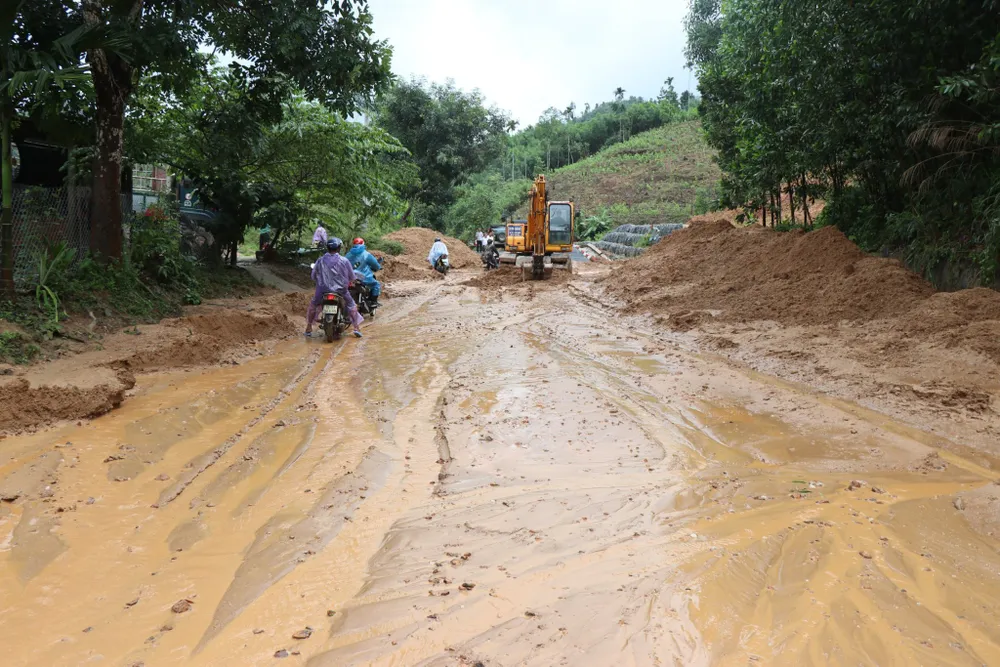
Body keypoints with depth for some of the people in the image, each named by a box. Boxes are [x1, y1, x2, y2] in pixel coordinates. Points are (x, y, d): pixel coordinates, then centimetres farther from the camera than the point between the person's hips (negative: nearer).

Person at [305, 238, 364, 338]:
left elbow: (313, 276, 7)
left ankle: (308, 328, 24)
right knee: (352, 305, 20)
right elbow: (352, 277, 0)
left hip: (323, 290, 1)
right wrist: (348, 283, 23)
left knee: (313, 305, 24)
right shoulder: (344, 261, -7)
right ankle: (356, 328, 11)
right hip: (341, 291, -1)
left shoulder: (320, 261, -2)